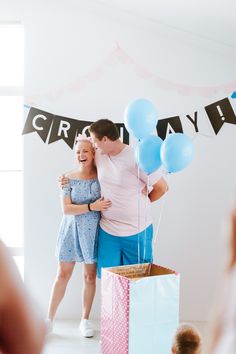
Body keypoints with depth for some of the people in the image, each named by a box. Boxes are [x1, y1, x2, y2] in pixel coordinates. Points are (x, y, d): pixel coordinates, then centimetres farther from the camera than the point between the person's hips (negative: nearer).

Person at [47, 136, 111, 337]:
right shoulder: (69, 178, -5)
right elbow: (66, 209, -13)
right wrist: (91, 207, -22)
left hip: (92, 231, 0)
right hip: (71, 229, 0)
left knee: (90, 276, 9)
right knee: (63, 275, 6)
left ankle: (85, 320, 24)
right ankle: (49, 319, 18)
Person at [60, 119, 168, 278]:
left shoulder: (136, 158, -19)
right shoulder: (99, 155, -1)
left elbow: (162, 187, -9)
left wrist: (141, 203, 3)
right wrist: (69, 177, 6)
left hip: (137, 231, -5)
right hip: (107, 229, 5)